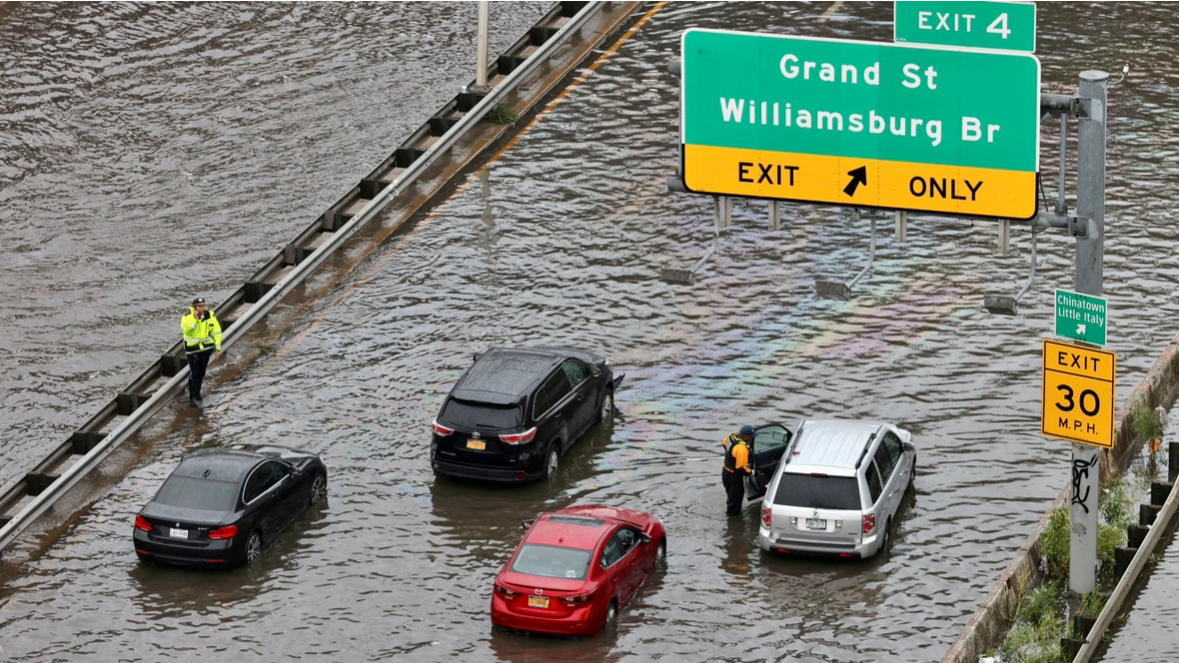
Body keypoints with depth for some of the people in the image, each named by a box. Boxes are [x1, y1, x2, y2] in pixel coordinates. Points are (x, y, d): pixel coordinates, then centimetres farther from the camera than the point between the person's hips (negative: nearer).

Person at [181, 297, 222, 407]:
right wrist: (194, 319, -33)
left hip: (206, 348, 3)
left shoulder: (210, 317, -8)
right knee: (194, 372, -6)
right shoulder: (188, 317, -15)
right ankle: (193, 397, 2)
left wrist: (218, 348, -7)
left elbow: (217, 333, -3)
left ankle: (196, 394, 29)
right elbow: (186, 331, -29)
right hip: (193, 348, -3)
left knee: (201, 372, 13)